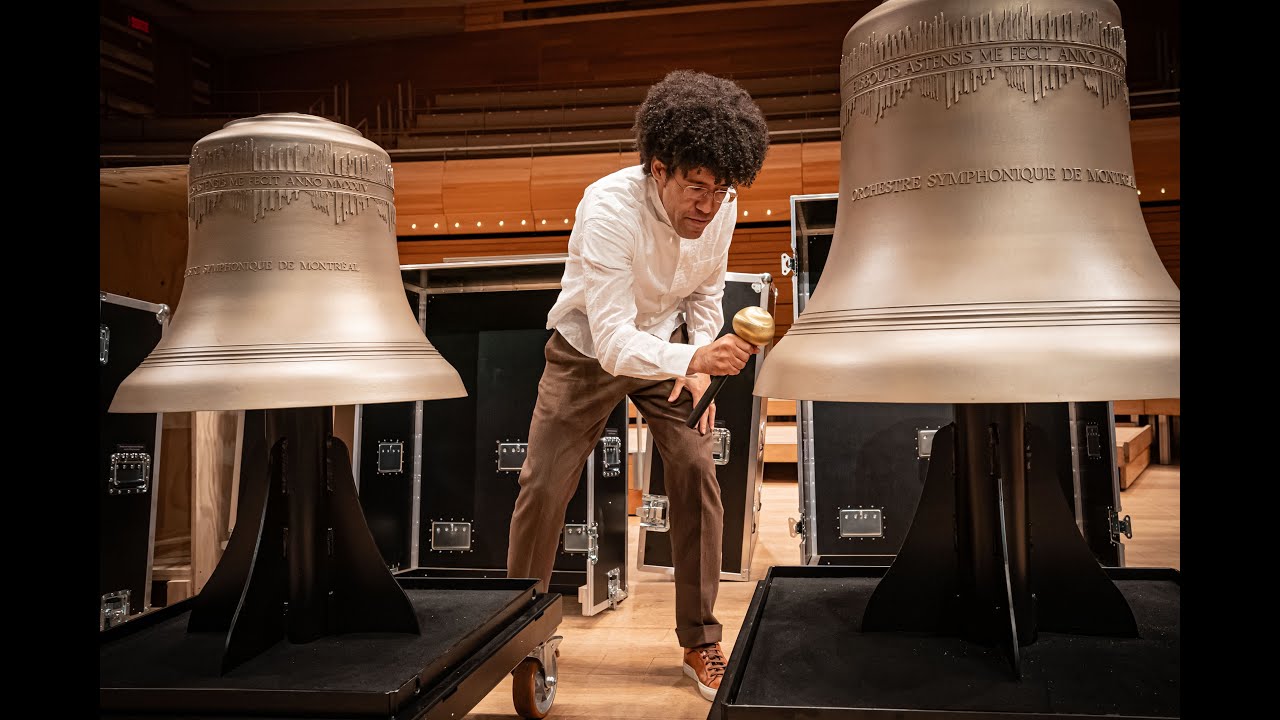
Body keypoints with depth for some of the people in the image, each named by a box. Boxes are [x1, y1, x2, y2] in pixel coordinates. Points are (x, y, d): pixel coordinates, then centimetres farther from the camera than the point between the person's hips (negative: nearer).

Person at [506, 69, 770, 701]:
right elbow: (614, 343, -39)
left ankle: (701, 642, 5)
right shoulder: (608, 209, -34)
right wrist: (694, 357, -54)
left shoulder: (721, 207, -17)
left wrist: (700, 365, -9)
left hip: (667, 342, 3)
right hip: (590, 348, -3)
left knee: (696, 470, -10)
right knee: (544, 486, -5)